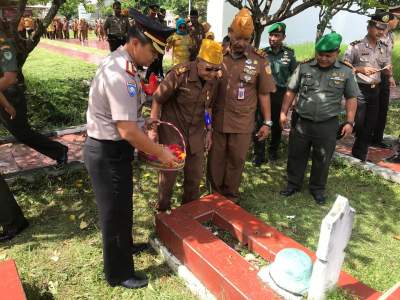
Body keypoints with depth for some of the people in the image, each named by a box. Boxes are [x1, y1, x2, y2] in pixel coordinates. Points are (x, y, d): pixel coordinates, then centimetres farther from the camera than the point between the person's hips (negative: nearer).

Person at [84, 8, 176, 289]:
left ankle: (125, 245, 53)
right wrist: (160, 153, -18)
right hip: (108, 153, -10)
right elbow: (127, 131, -29)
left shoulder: (121, 63, 6)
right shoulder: (120, 74, -27)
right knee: (114, 211, 8)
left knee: (122, 204, 27)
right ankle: (119, 274, 31)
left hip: (113, 149, 10)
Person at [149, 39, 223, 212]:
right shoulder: (180, 74, -21)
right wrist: (153, 129, -11)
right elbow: (157, 100, -13)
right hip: (172, 132, -5)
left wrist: (208, 131, 11)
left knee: (195, 175, 14)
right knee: (168, 175, 6)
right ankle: (163, 211, 30)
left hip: (196, 134, 5)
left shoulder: (214, 79, -4)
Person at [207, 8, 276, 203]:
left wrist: (267, 122, 0)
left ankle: (230, 197, 34)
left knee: (236, 161, 12)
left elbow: (263, 93, 1)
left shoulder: (259, 59, -4)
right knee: (215, 160, 13)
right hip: (217, 120, 2)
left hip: (243, 123, -1)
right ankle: (215, 195, 35)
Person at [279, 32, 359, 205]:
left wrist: (349, 122, -1)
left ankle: (317, 189, 29)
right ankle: (293, 184, 29)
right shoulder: (304, 67, 1)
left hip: (327, 125, 0)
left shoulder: (346, 72, 1)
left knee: (322, 159, 11)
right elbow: (291, 92, 5)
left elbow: (351, 98, 5)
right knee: (296, 155, 10)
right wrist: (284, 113, 1)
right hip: (301, 122, 1)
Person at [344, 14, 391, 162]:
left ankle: (359, 157, 23)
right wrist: (361, 69, -24)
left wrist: (388, 70, -9)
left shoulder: (385, 48, 9)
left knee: (370, 125, 10)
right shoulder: (356, 46, -10)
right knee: (358, 124, -9)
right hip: (359, 89, -6)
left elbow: (387, 72, 14)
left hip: (375, 90, 6)